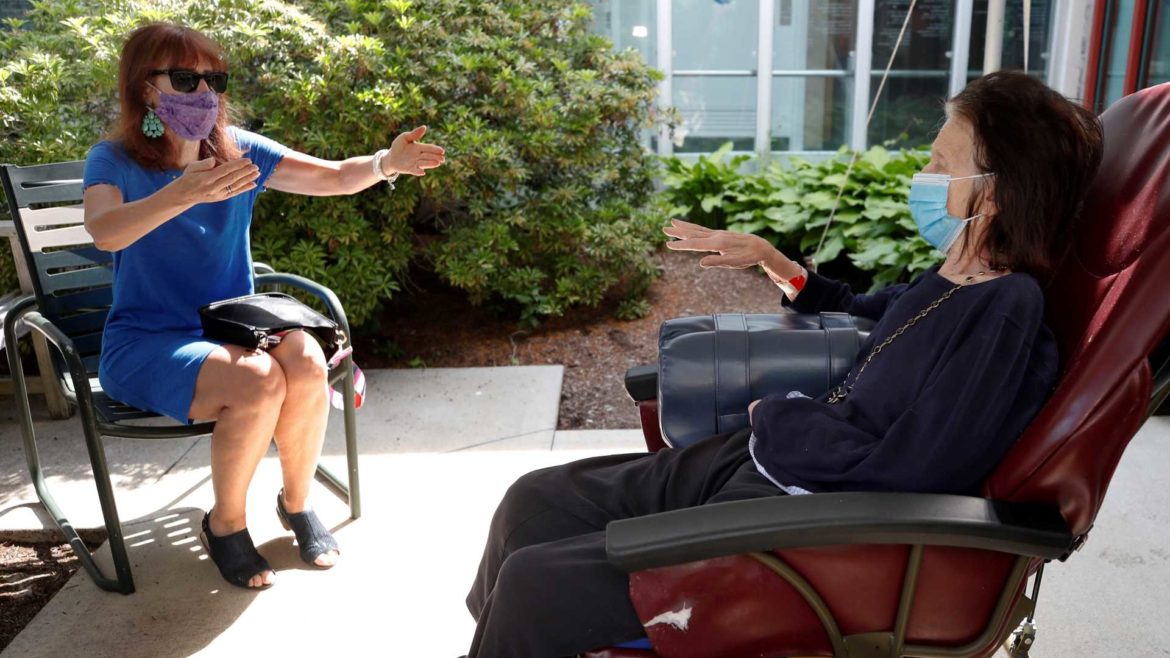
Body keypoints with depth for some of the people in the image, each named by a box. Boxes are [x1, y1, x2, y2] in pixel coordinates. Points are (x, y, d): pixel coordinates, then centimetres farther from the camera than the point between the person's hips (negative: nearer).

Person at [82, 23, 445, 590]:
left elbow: (335, 177, -4)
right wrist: (183, 194, -45)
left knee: (307, 361, -29)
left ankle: (296, 501, -3)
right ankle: (225, 524, -6)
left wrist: (385, 163, -25)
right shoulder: (114, 161, -6)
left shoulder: (237, 149, 4)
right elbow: (104, 231, -28)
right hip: (146, 342, -3)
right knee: (258, 381, -32)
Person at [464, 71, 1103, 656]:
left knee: (534, 582, -14)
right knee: (533, 502, 6)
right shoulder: (950, 281, 7)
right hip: (754, 459, 9)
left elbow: (902, 474, -24)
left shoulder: (1007, 314, -19)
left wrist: (779, 416, -10)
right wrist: (769, 257, 18)